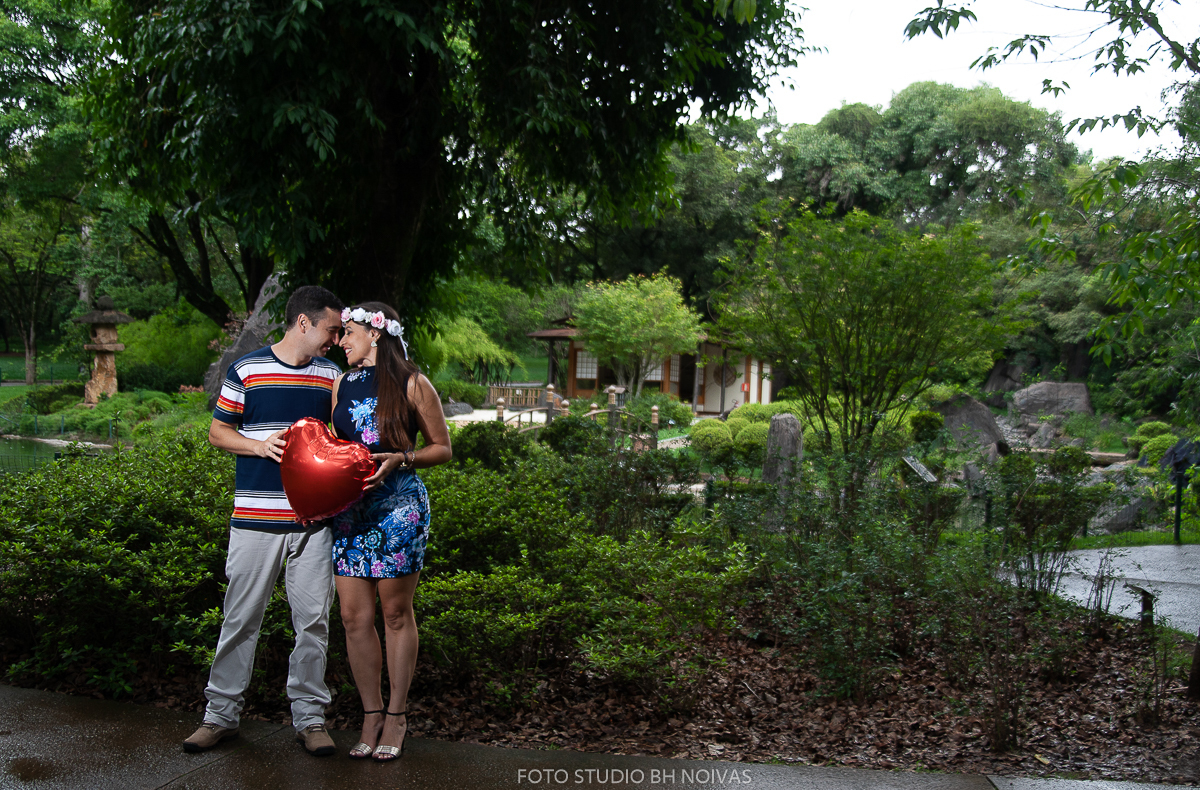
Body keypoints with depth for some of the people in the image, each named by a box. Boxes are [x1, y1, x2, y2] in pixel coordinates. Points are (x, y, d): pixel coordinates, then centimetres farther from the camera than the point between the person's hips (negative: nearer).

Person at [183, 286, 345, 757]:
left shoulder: (331, 375, 10)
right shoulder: (247, 371, 1)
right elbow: (218, 432, 6)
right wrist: (260, 445, -11)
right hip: (256, 517, -2)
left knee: (313, 620, 4)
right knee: (241, 617, 5)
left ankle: (309, 717, 16)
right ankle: (221, 714, 18)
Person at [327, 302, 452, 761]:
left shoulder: (411, 385, -1)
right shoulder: (343, 385, 14)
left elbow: (442, 449, 2)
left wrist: (400, 459, -14)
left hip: (399, 506, -5)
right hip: (348, 508, 5)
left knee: (396, 613, 3)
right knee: (354, 616, 2)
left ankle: (396, 715, 15)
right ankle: (371, 714, 15)